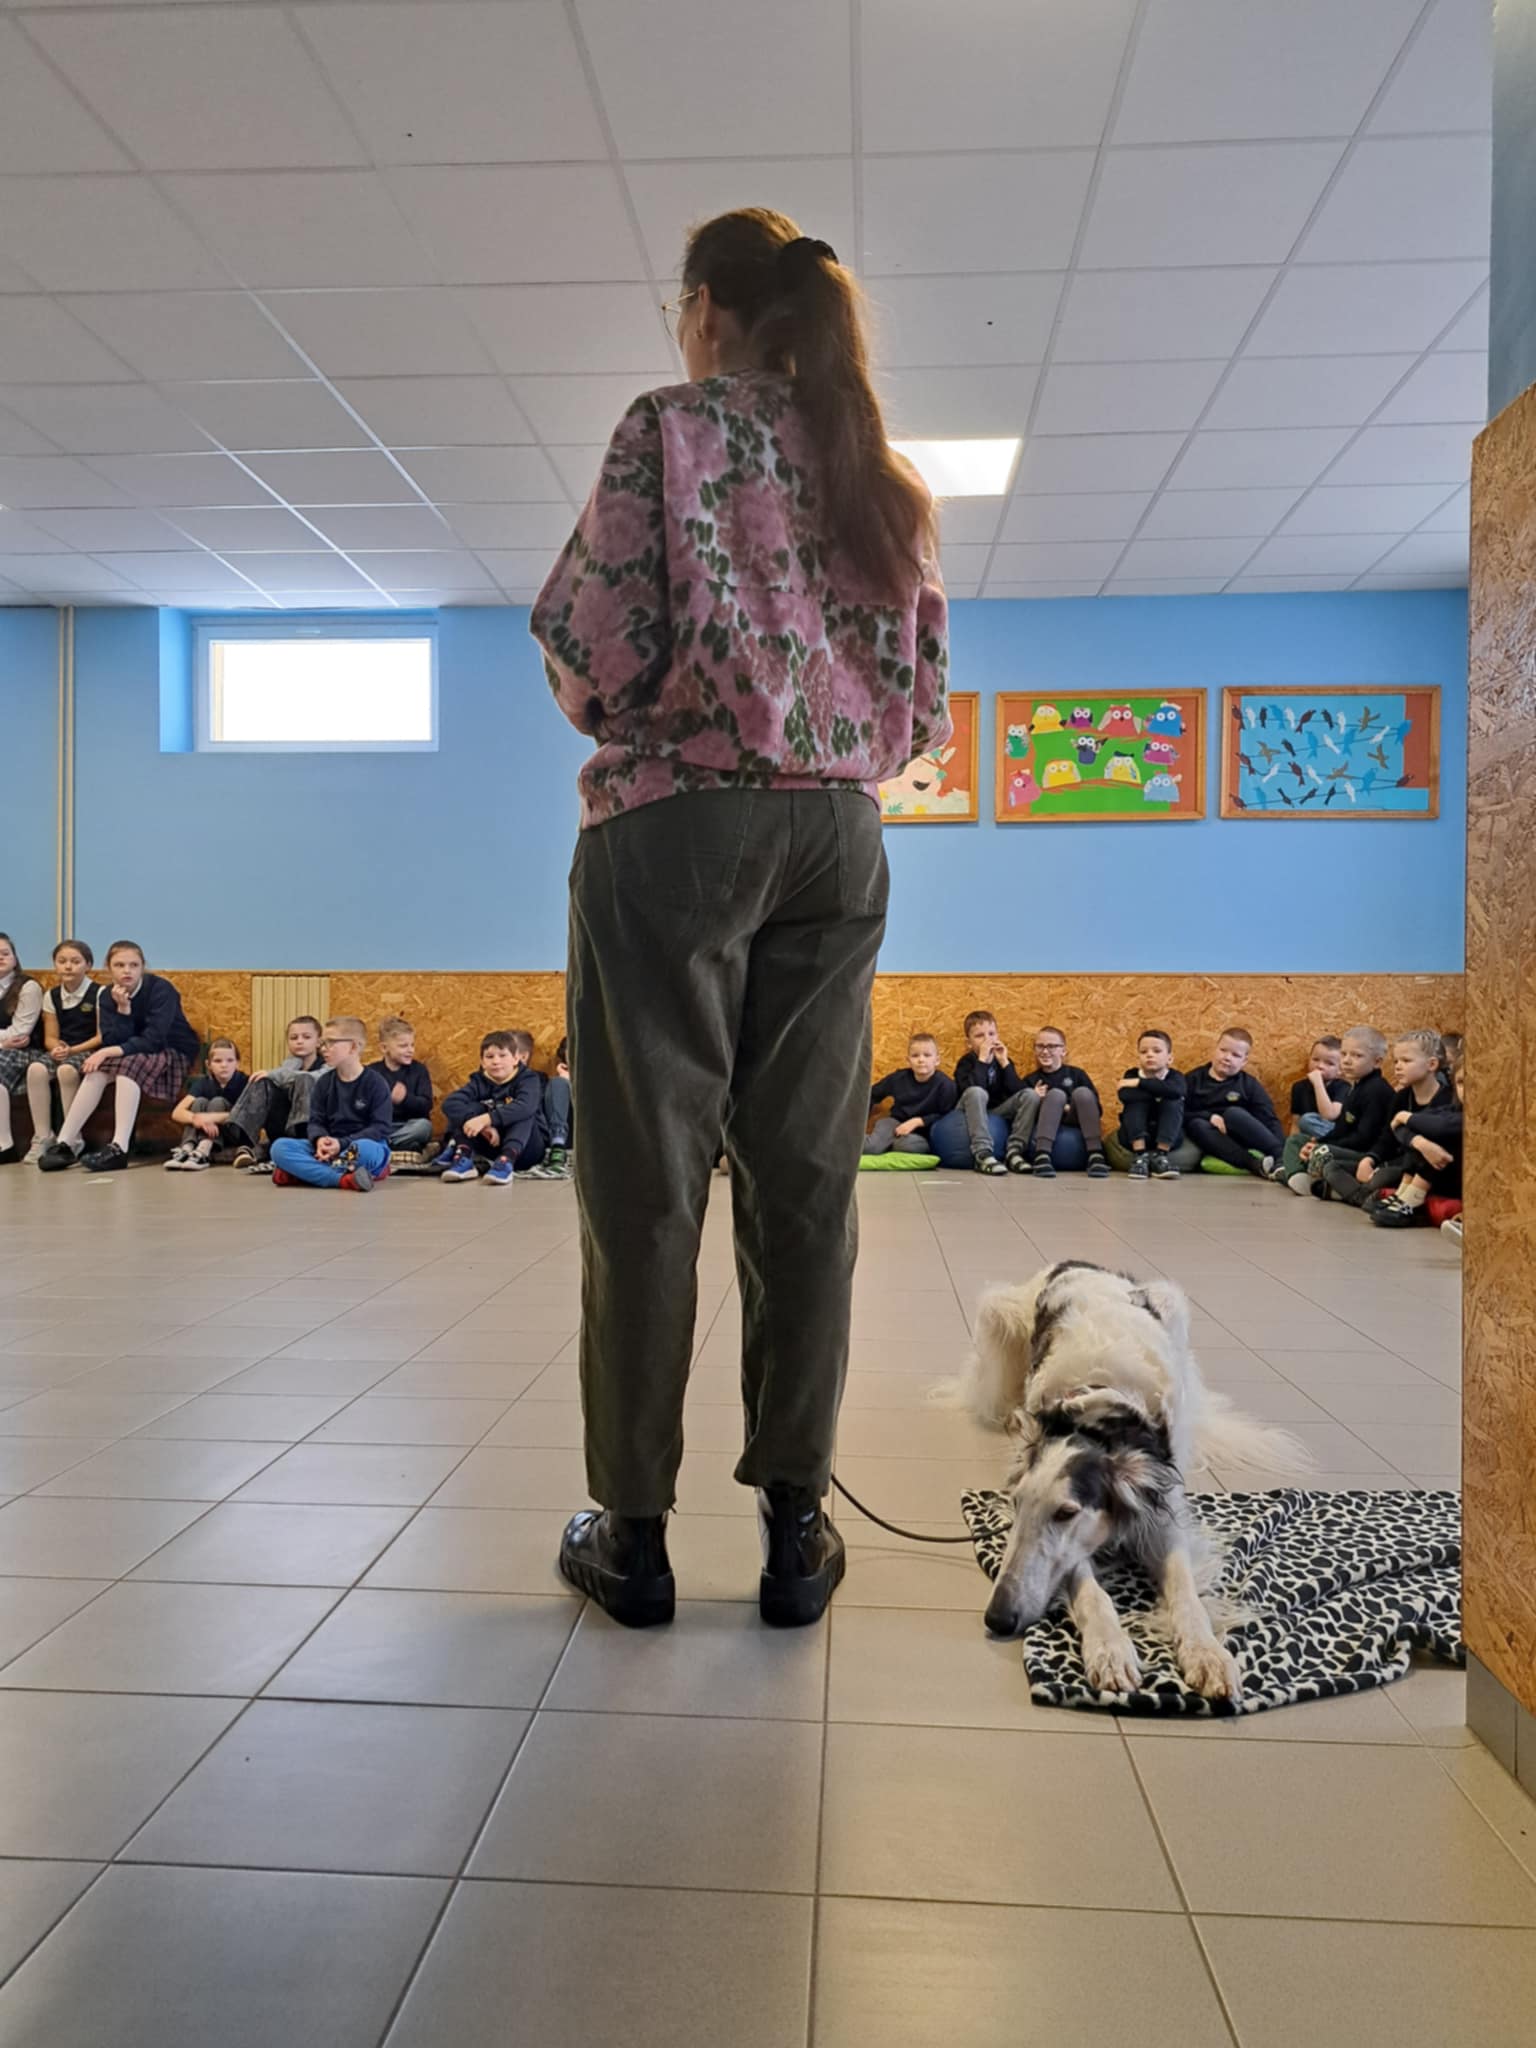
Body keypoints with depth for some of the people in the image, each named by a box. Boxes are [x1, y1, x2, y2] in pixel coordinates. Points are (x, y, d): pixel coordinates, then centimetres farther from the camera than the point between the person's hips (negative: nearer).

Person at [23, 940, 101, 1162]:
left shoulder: (98, 993, -4)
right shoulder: (52, 996, 12)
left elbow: (102, 1036, -8)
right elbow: (50, 1037, 11)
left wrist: (73, 1050, -18)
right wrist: (57, 1047, -13)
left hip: (89, 1051, -5)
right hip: (61, 1050, 5)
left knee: (66, 1070, -36)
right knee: (36, 1069, -27)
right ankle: (42, 1137, -20)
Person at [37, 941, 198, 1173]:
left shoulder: (160, 988, -17)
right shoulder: (108, 996, -2)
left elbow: (153, 1039, -25)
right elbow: (113, 1042, -12)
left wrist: (109, 1052, -29)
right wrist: (123, 1008, -25)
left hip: (175, 1054, -5)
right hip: (134, 1056, 5)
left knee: (129, 1064, -33)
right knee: (98, 1071, -22)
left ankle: (119, 1148, -41)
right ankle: (66, 1144, -22)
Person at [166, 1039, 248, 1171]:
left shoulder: (243, 1082, -13)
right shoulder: (203, 1082, -5)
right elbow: (177, 1113, -17)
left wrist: (214, 1118, -39)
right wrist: (196, 1119, -39)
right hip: (205, 1132, 3)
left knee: (217, 1102, -24)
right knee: (200, 1102, -20)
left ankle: (203, 1153, -42)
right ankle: (186, 1150, -37)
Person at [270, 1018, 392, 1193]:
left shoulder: (374, 1083, -6)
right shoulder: (324, 1082, 8)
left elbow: (381, 1128, -11)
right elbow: (316, 1121, 6)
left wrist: (342, 1144, -21)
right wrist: (319, 1140, -19)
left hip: (366, 1144, -4)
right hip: (329, 1148, 5)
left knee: (365, 1149, -42)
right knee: (279, 1147, -18)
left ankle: (302, 1171, -24)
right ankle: (344, 1178, -31)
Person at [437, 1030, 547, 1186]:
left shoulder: (528, 1080, -11)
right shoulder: (479, 1082, -1)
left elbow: (524, 1107, -34)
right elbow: (450, 1103, -20)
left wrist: (487, 1119, -44)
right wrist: (483, 1125, -36)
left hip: (525, 1148, -3)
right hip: (492, 1143, 3)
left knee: (523, 1113, -28)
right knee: (473, 1107, -13)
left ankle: (507, 1161, -47)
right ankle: (463, 1158, -30)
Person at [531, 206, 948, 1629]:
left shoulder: (668, 429, 1)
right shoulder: (879, 468, 16)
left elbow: (600, 643, -8)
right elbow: (925, 697, 13)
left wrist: (609, 710, 13)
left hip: (677, 821, -5)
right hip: (839, 836, 5)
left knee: (648, 1178, 1)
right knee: (806, 1179, 5)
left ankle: (635, 1528, 9)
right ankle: (795, 1526, 12)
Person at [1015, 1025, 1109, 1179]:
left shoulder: (1076, 1074, 13)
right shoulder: (1030, 1080, 14)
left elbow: (1096, 1109, 4)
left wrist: (1069, 1108, -11)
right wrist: (1034, 1101, -14)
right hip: (1046, 1127, -1)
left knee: (1082, 1092, -25)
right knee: (1056, 1094, -27)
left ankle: (1096, 1155, -36)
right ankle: (1042, 1156, -43)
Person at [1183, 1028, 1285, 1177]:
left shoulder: (1250, 1085, 5)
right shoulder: (1193, 1079, 7)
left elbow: (1269, 1120, -5)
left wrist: (1283, 1149, -22)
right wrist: (1209, 1117, -19)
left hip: (1240, 1138, -1)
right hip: (1210, 1139, 1)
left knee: (1233, 1113, -30)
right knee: (1197, 1125, -31)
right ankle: (1254, 1163, -43)